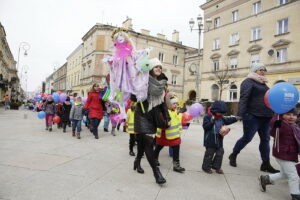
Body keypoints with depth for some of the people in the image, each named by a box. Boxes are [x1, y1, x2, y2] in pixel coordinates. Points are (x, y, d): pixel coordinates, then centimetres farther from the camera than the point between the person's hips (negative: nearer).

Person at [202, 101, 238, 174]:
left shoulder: (221, 117, 7)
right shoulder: (207, 117, -16)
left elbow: (227, 120, 22)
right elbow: (205, 127, -21)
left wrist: (236, 118, 17)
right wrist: (212, 122, -33)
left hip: (219, 140, 8)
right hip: (210, 140, -7)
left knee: (220, 152, 13)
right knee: (209, 154, 3)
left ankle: (216, 167, 30)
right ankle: (206, 167, 20)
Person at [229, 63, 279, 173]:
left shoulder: (263, 83, 20)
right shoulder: (248, 81, -6)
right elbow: (244, 98, -16)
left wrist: (272, 113, 19)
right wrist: (242, 113, -24)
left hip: (265, 117, 8)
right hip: (253, 116, -8)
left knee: (265, 139, 9)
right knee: (247, 138, 0)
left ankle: (266, 164, 18)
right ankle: (233, 155, 20)